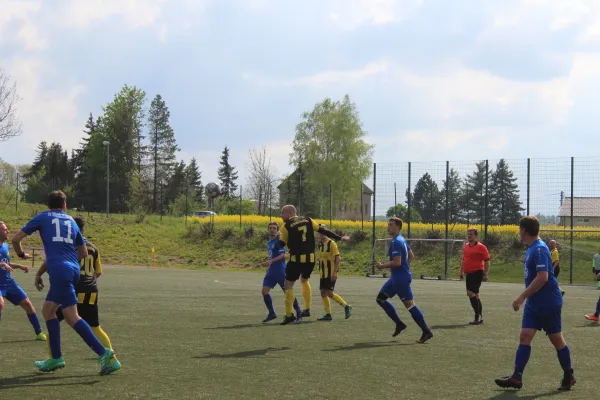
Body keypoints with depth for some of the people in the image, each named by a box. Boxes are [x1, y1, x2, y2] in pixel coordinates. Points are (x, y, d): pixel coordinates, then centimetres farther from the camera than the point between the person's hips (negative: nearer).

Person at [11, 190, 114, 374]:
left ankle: (103, 352, -14)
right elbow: (84, 253, 24)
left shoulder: (42, 217, 10)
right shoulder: (71, 221, 22)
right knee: (48, 310, 15)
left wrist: (21, 254, 28)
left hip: (59, 270, -6)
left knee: (72, 317, -6)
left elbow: (16, 239, 9)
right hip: (73, 270, 6)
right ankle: (56, 358, 11)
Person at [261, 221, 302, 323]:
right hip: (271, 271, 8)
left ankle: (298, 312, 7)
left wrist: (271, 261, -27)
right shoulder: (269, 242, 16)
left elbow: (283, 255, -20)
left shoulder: (279, 240, -9)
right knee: (264, 291, -2)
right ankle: (271, 313, 8)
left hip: (281, 271, -8)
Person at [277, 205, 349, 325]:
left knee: (289, 284, 2)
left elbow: (281, 244, -1)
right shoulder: (307, 220, 9)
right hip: (310, 258, 5)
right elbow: (323, 230, 10)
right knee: (305, 280, 27)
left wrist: (279, 238, 21)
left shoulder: (286, 226, -3)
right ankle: (307, 309, 25)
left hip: (296, 259, -5)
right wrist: (340, 238, 16)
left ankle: (289, 314, -5)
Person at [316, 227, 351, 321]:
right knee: (323, 293, 4)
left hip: (331, 274, -8)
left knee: (329, 293, -11)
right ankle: (328, 314, 10)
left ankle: (346, 306, 4)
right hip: (323, 274, 8)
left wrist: (334, 272, -19)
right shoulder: (320, 244, 11)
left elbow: (338, 259, -15)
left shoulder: (331, 244, -11)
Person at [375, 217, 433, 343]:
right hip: (396, 278, 10)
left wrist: (383, 266, -13)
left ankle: (426, 332, -2)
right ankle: (399, 324, 15)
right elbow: (411, 256, 23)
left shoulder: (396, 242, -18)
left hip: (401, 279, -10)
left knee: (410, 305, -7)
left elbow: (397, 262, -25)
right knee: (381, 298, 12)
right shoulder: (402, 240, 14)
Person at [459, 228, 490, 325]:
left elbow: (487, 261, -8)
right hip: (469, 273, 8)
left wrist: (486, 274, -13)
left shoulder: (481, 247, -8)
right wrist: (461, 272, 22)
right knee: (474, 295, 12)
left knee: (471, 293, -16)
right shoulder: (466, 246, 14)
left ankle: (478, 316, -9)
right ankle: (480, 317, 21)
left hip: (477, 273, -8)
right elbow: (464, 260, 25)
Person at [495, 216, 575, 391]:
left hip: (549, 303, -9)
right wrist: (525, 297, 22)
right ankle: (516, 377, -4)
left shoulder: (539, 249, -20)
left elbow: (542, 278, -27)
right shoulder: (532, 248, 10)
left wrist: (522, 297, -24)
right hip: (534, 303, 9)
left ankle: (568, 376, 20)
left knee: (557, 339, 5)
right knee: (525, 337, 0)